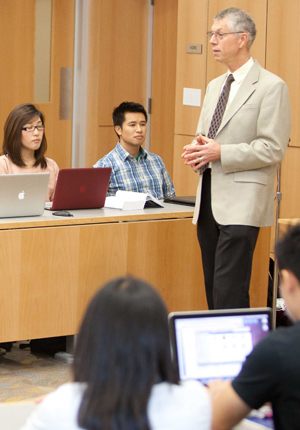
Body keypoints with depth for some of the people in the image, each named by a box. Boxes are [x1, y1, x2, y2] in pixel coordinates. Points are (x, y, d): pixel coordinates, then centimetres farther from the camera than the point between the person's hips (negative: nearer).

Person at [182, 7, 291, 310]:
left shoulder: (271, 87, -7)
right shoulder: (215, 86, 18)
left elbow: (273, 149, -13)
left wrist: (221, 152, -18)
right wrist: (197, 150, 1)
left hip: (241, 203, -8)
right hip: (209, 200, 8)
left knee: (229, 290, -14)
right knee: (212, 288, 11)